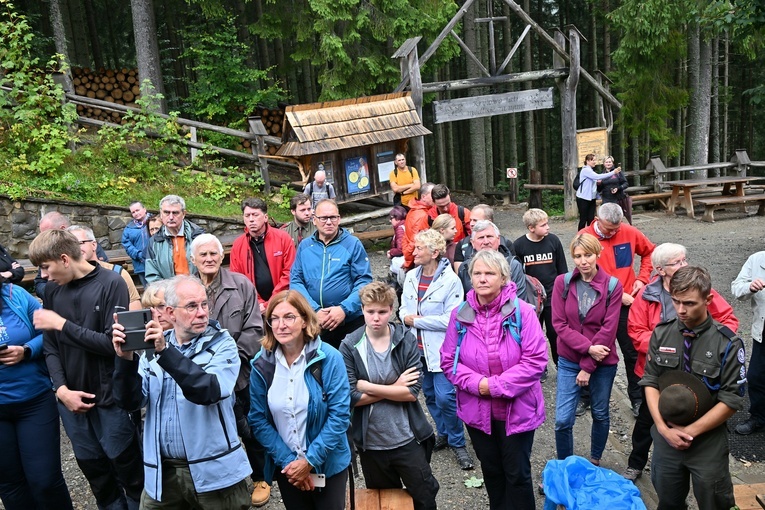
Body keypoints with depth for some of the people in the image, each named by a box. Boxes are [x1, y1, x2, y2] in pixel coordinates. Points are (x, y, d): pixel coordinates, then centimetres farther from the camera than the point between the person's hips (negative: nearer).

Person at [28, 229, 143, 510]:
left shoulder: (111, 283, -12)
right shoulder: (52, 289, 4)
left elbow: (114, 342, -18)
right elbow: (50, 346, 5)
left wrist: (62, 324, -15)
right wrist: (61, 389, -7)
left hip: (110, 397, -5)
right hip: (71, 398, 5)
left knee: (127, 467, 7)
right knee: (93, 469, 15)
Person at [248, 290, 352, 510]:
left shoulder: (329, 358, -16)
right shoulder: (261, 364, -7)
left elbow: (339, 415, -16)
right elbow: (258, 420, -4)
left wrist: (309, 460, -17)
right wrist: (287, 461, -11)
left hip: (328, 464, -2)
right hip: (286, 467, 2)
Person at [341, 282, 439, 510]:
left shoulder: (406, 341, -10)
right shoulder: (349, 346, -10)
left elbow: (413, 392, -18)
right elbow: (351, 397, -17)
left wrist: (368, 387, -19)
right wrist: (395, 388, -16)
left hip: (408, 439, 0)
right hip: (371, 442, 1)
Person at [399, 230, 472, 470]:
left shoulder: (451, 280, -15)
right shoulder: (411, 276, 5)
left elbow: (450, 320, -20)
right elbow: (404, 308, 11)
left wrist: (417, 320, -15)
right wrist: (406, 317, -13)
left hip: (441, 349, -6)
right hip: (419, 348, 6)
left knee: (445, 397, -10)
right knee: (430, 396, 17)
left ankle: (457, 443, 11)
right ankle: (443, 434, 36)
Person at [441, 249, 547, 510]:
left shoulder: (522, 311, -15)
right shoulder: (460, 314, -5)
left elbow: (536, 360, -17)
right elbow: (448, 360, -1)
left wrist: (497, 386, -21)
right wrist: (476, 383, -18)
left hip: (516, 408, -3)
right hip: (477, 410, 3)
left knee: (518, 473, 12)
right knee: (491, 470, 22)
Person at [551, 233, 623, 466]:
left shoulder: (612, 286, -10)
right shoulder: (562, 283, -7)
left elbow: (608, 329, -12)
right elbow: (559, 323, -9)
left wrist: (587, 367, -13)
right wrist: (588, 347, -20)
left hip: (603, 363, 0)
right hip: (569, 361, 0)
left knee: (600, 415, 17)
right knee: (562, 420, -2)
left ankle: (595, 461, 40)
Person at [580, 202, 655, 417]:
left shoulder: (630, 233, -3)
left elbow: (650, 252, 15)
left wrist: (642, 278, 2)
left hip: (627, 304, 2)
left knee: (633, 353, 11)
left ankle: (638, 399, 27)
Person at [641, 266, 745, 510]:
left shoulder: (728, 344, -13)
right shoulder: (661, 334, -3)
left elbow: (731, 400, -11)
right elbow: (650, 382, 1)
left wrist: (690, 431, -13)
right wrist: (663, 428, -10)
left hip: (708, 442, -2)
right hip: (666, 437, 3)